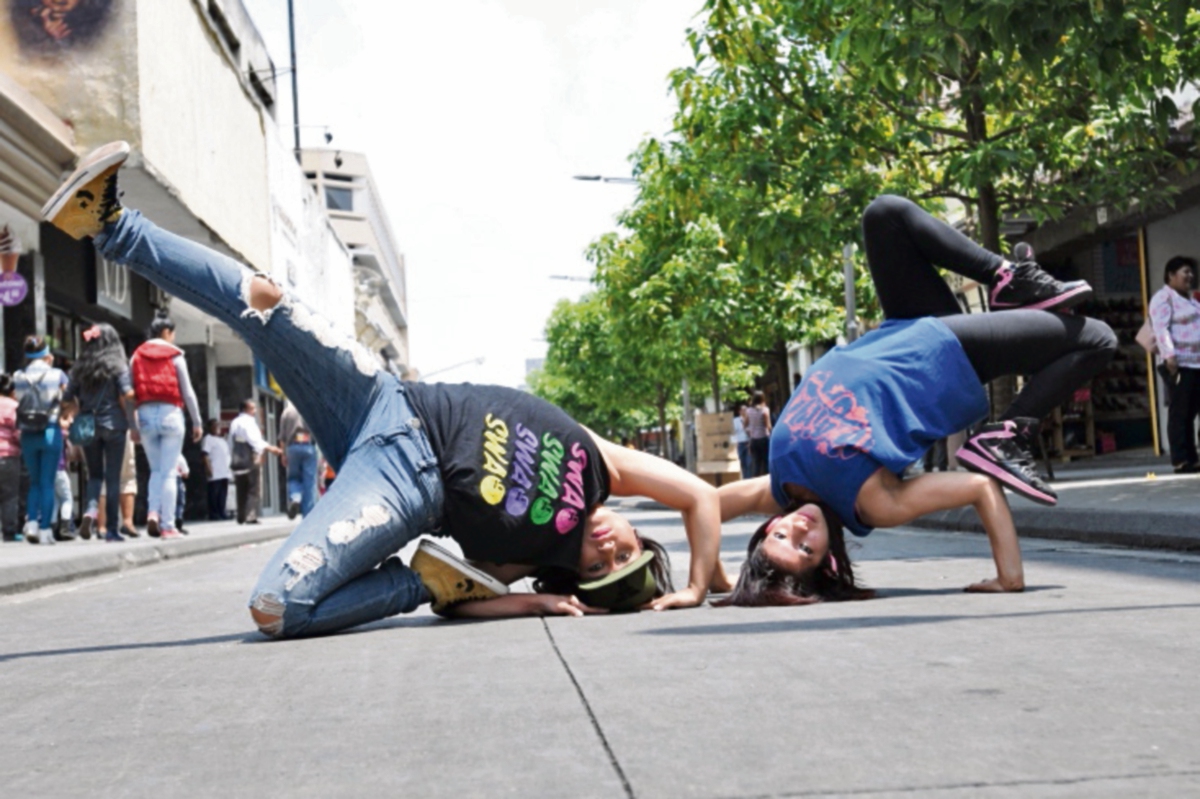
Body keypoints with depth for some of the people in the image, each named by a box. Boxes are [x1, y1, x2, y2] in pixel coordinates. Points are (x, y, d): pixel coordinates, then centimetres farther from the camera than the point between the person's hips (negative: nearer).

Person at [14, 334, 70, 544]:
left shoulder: (19, 377, 2)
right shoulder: (57, 375, -4)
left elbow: (18, 403, -2)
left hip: (27, 434, 2)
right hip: (50, 432, -2)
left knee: (34, 482, 17)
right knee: (47, 483, 3)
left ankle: (31, 522, 2)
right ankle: (45, 529, 2)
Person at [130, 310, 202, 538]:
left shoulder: (137, 356, 9)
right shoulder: (175, 355, 1)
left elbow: (131, 391, 5)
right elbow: (187, 391, 1)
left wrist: (132, 426, 8)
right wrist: (197, 422, 7)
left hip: (145, 414, 3)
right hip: (170, 414, -3)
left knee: (155, 470, 14)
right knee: (168, 472, 0)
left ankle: (153, 512, -7)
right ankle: (168, 525, -1)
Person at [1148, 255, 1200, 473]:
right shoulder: (1163, 297, -3)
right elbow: (1161, 328, -15)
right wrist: (1169, 354, -26)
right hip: (1180, 361, -8)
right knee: (1180, 412, -10)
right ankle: (1181, 461, -11)